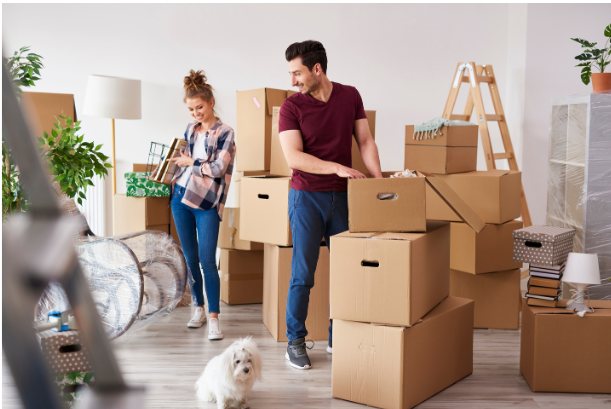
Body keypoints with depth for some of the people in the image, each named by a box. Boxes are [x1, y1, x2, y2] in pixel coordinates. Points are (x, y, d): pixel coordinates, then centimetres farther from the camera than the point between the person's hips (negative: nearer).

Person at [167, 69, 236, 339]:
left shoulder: (225, 133, -5)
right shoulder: (190, 129, 12)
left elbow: (218, 168, -14)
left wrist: (190, 161, -6)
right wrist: (169, 177, 13)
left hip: (206, 204, -5)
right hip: (181, 198, 5)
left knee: (207, 261, -9)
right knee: (190, 258, 10)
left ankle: (213, 318, -5)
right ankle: (199, 309, 23)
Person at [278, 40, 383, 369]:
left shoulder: (350, 96, 4)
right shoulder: (292, 106, -6)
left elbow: (365, 141, 6)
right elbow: (293, 157, -15)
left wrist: (378, 180, -6)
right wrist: (337, 167, -22)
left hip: (343, 195, 3)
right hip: (307, 196, -3)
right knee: (303, 273, -1)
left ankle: (338, 339, 20)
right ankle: (295, 342, 12)